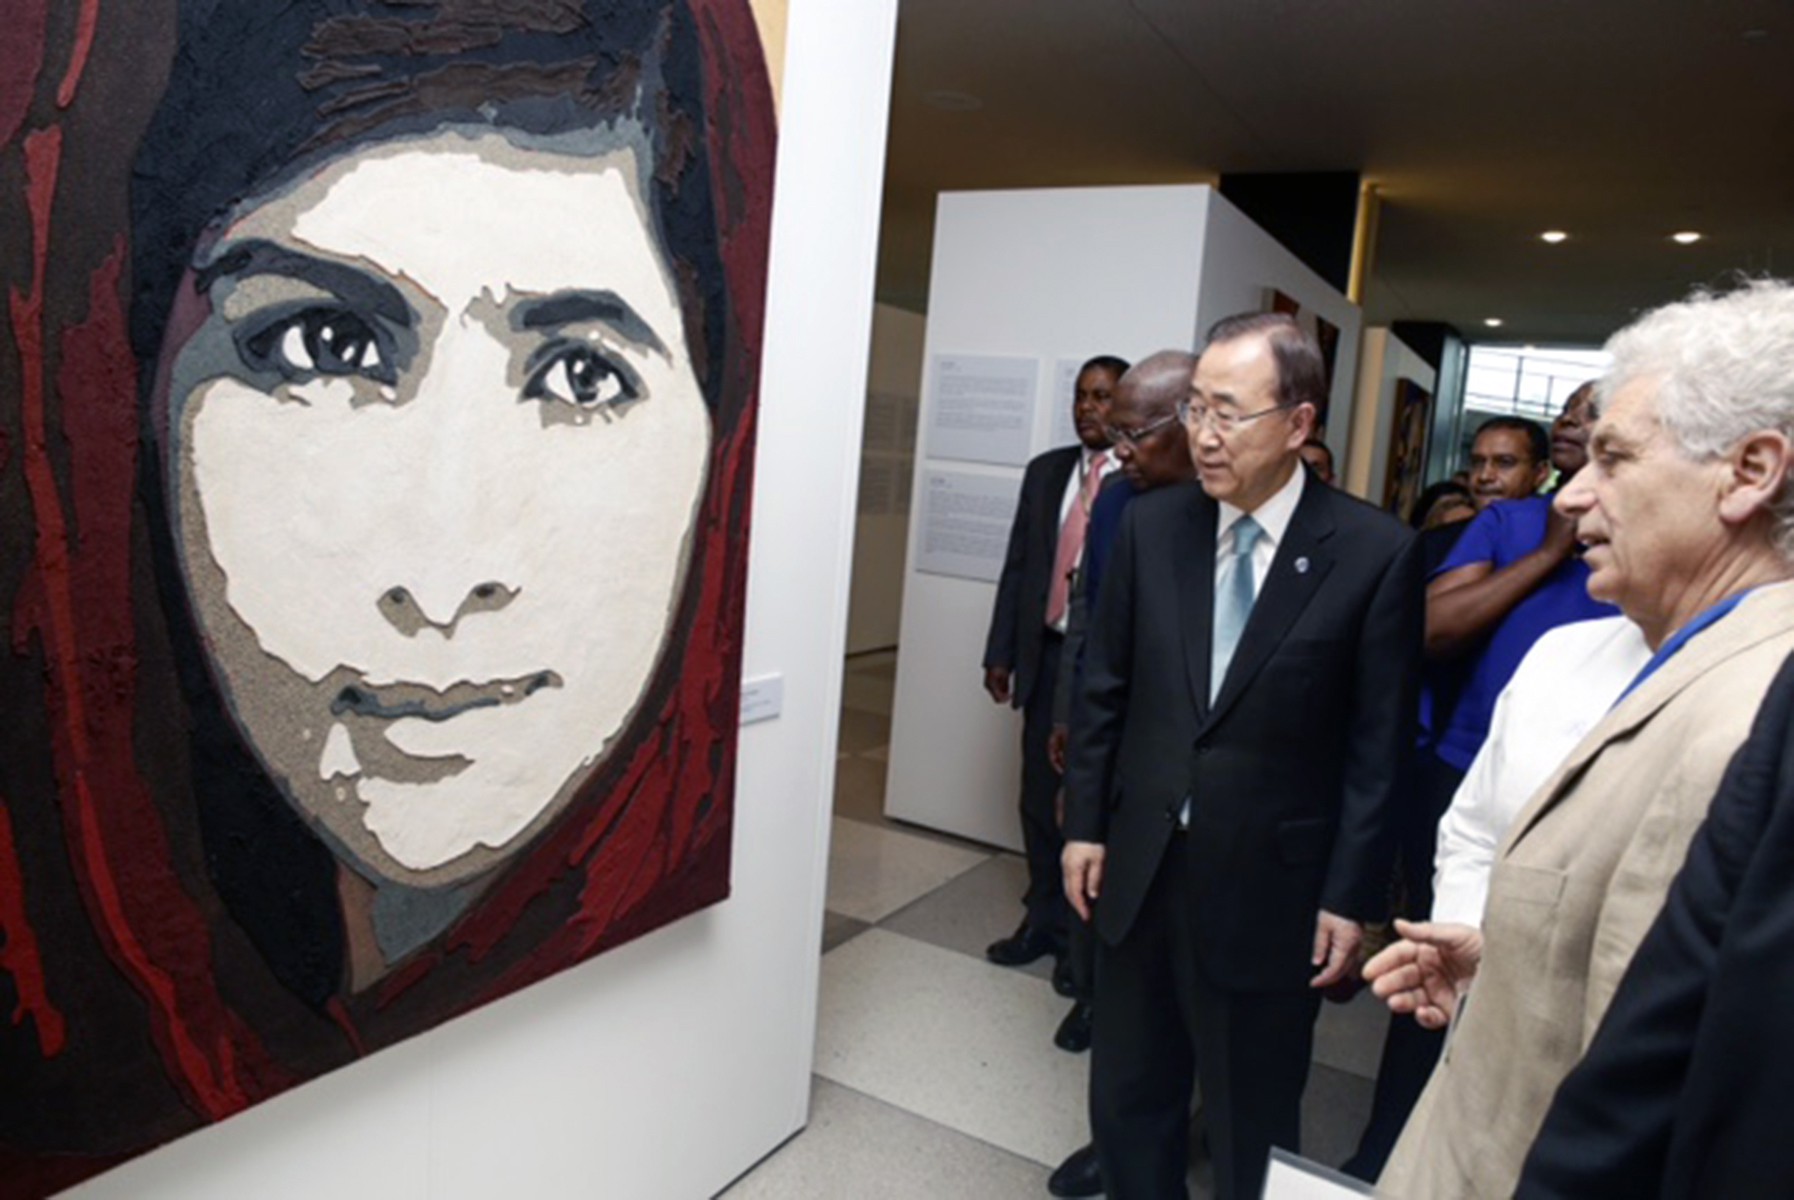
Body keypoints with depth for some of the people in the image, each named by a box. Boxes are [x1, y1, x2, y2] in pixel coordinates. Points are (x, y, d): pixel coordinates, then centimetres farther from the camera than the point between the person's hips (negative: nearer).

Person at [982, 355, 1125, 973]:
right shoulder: (1046, 471, 10)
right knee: (1041, 796, 12)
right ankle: (1044, 919, 30)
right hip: (1046, 654, 5)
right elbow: (1017, 565, 11)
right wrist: (1001, 651, 8)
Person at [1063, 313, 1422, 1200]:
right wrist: (1085, 823, 4)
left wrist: (1350, 895, -7)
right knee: (1127, 1102, 21)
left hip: (1270, 886, -3)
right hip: (1139, 866, 4)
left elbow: (1379, 745, -8)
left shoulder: (1375, 552, -12)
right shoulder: (1150, 524, -2)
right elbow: (1104, 688, 4)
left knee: (1252, 1128, 17)